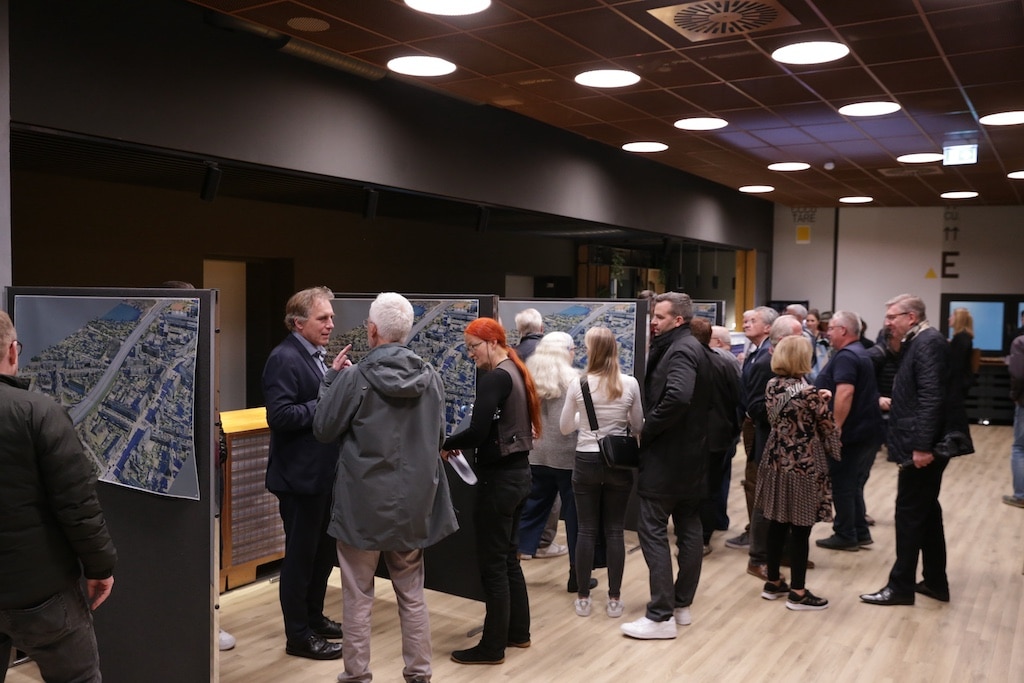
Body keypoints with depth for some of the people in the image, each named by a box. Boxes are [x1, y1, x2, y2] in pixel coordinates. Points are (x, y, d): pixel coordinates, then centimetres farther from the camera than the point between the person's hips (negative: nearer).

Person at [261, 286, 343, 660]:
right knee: (300, 556, 4)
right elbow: (279, 416, -26)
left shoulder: (316, 355, 11)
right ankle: (298, 636, 18)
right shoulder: (285, 358, -17)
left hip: (322, 472, 9)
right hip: (300, 475, -9)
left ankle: (314, 617, 36)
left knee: (323, 550, 19)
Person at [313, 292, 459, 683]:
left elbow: (323, 429, -3)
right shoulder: (430, 378, -3)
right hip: (414, 503, 4)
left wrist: (332, 378, 6)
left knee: (358, 597, 11)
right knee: (412, 594, 17)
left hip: (364, 504, -4)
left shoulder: (355, 378, -15)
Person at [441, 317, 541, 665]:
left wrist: (447, 445, -7)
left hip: (499, 477, -9)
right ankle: (518, 631, 29)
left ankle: (492, 646, 11)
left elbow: (478, 431, -25)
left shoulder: (494, 378, -17)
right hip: (518, 472, 9)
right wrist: (462, 443, 3)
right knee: (508, 557, 19)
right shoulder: (516, 373, 11)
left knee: (492, 562, 1)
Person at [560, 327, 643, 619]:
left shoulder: (578, 383, -8)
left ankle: (583, 598, 15)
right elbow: (639, 427, 4)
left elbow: (565, 427, 2)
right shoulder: (630, 384, -6)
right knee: (614, 531, 8)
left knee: (586, 530, 7)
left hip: (586, 462, -1)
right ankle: (614, 599, 14)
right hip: (618, 463, 1)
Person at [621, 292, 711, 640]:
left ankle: (661, 616, -4)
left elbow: (677, 397, -33)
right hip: (690, 452, 10)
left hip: (668, 454, -10)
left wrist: (647, 430, -20)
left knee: (652, 530, -6)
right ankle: (682, 605, 22)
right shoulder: (692, 348, 14)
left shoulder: (680, 350, -16)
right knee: (688, 528, 13)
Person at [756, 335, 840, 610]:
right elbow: (828, 429, -9)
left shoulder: (771, 386, 1)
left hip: (776, 461, 7)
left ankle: (773, 582, 25)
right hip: (803, 466, -6)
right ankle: (798, 593, 11)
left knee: (776, 525, 14)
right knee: (800, 531, 2)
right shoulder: (809, 392, -18)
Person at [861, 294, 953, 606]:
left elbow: (932, 398, -24)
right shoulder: (918, 343, 14)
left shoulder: (928, 343, -16)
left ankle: (901, 586, 7)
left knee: (910, 513, -2)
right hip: (920, 445, 10)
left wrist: (922, 445, -26)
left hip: (921, 447, -10)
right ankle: (935, 582, 25)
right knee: (926, 511, 15)